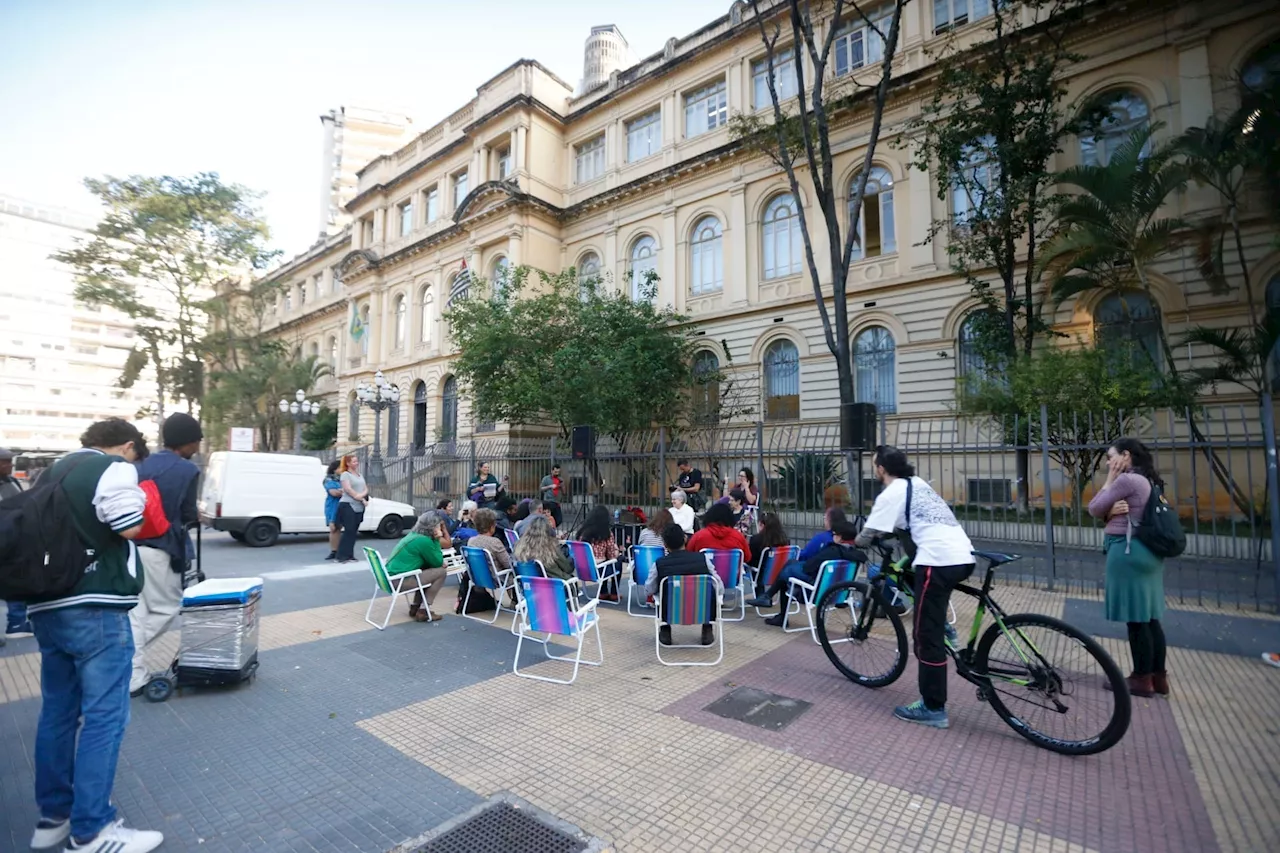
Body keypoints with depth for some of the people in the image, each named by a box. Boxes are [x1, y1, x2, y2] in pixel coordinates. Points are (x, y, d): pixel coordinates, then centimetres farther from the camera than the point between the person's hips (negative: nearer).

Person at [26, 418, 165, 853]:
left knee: (57, 712, 16)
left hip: (47, 606, 9)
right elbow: (131, 526, -16)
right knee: (104, 716, -3)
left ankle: (53, 815, 27)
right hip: (94, 608, -9)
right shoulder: (115, 469, -11)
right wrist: (139, 497, 1)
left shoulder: (54, 471, 18)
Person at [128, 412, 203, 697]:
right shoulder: (187, 470, -11)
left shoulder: (143, 464, 10)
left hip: (133, 546, 7)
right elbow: (187, 515, -6)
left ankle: (133, 678, 15)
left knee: (136, 613, 12)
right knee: (166, 608, 10)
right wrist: (195, 517, 14)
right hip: (159, 549, -7)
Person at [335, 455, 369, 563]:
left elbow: (366, 489, 15)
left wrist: (362, 495, -7)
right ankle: (342, 556, -6)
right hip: (348, 505, -7)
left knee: (354, 532, 6)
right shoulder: (345, 474, -2)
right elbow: (348, 489, -13)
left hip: (359, 507, 7)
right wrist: (362, 499, -14)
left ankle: (350, 555, 11)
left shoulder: (360, 475, 19)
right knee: (349, 531, -10)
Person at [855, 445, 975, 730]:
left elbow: (868, 535, -5)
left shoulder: (890, 494, -5)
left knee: (927, 635, 1)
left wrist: (851, 544, 16)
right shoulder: (917, 483, 20)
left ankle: (933, 709, 10)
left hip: (939, 562, -9)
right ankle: (942, 624, 28)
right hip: (964, 557, 9)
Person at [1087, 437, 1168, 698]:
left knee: (1135, 618, -2)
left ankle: (1142, 679, 6)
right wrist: (1112, 511, -10)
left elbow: (1094, 509, -8)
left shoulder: (1126, 479, -15)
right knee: (1148, 616, 13)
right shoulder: (1146, 481, 16)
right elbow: (1111, 513, 13)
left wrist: (1109, 480, -2)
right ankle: (1158, 677, 20)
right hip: (1145, 551, 10)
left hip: (1127, 551, -10)